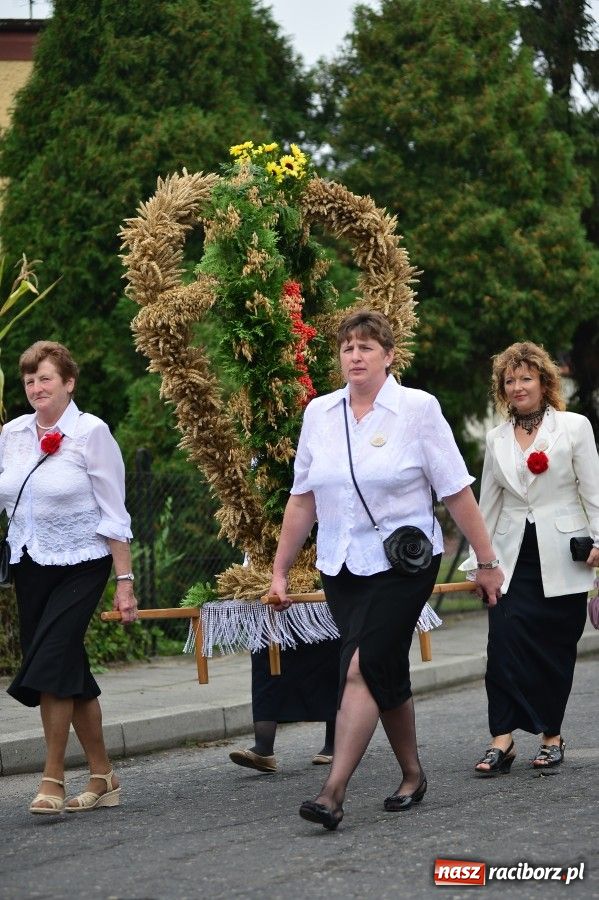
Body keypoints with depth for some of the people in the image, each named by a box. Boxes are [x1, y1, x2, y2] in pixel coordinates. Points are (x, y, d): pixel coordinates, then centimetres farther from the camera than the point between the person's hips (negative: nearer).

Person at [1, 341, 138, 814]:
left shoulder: (91, 433, -8)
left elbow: (113, 513, -9)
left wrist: (125, 580, -11)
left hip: (80, 565, -5)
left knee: (50, 664, -15)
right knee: (70, 671, 8)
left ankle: (53, 780, -5)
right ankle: (103, 778, 18)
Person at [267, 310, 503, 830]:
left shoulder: (418, 408, -6)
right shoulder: (319, 413, 6)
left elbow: (457, 491, -3)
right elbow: (302, 499, 11)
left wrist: (487, 561, -2)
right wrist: (280, 570, 11)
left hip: (402, 561, -5)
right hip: (341, 567, 5)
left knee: (362, 669, -15)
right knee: (386, 673, 12)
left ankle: (334, 792, -18)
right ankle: (412, 776, 27)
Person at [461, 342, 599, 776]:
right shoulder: (497, 438, 11)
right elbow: (488, 503, 14)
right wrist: (478, 560, 12)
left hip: (561, 558, -2)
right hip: (513, 557, 2)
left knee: (555, 648, 2)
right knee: (504, 641, -11)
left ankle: (552, 737, 14)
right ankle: (502, 740, -13)